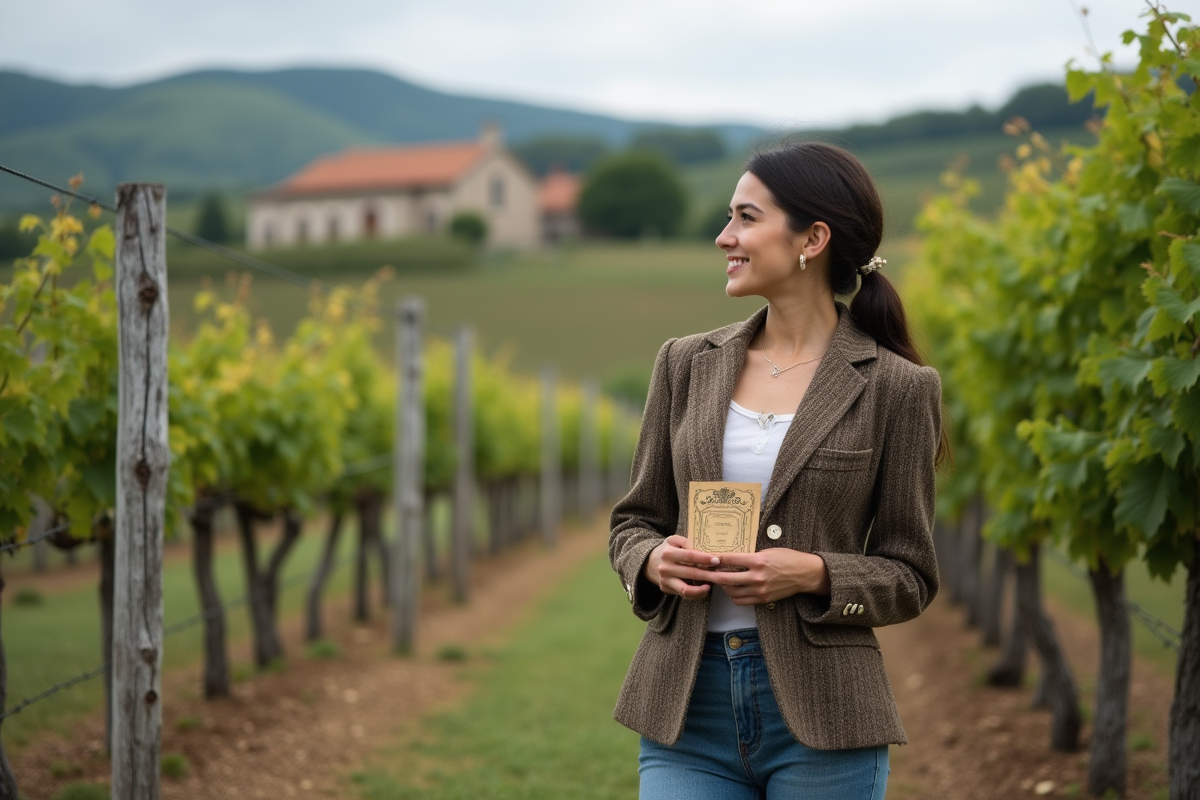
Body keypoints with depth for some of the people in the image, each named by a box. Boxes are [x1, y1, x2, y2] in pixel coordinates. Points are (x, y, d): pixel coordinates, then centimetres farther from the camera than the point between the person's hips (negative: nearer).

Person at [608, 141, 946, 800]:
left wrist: (816, 575, -16)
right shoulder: (686, 364, 8)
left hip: (821, 718, -2)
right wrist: (655, 560, -8)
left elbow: (909, 578, 2)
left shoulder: (894, 387, -2)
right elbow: (634, 522, 14)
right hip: (688, 704, 3)